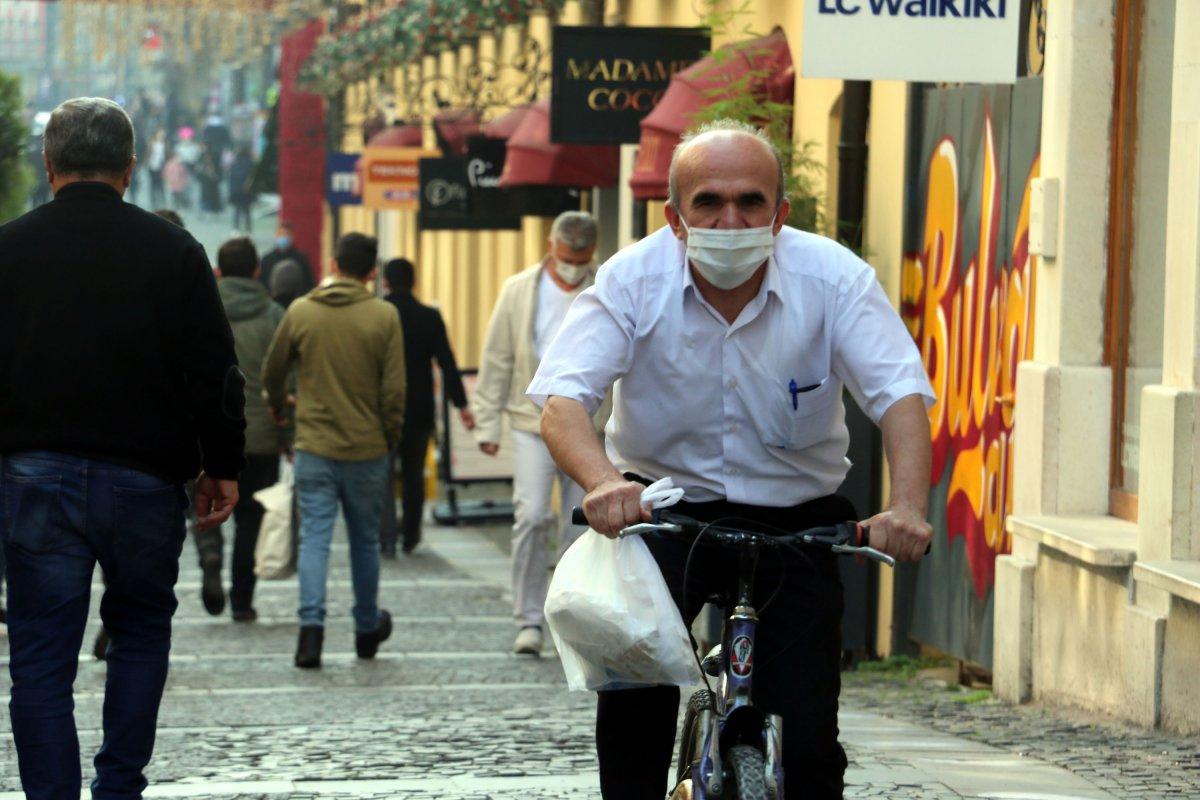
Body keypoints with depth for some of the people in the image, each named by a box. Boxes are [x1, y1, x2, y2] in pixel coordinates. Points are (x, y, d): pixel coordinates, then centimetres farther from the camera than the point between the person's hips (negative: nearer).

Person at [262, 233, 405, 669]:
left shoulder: (301, 312, -1)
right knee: (365, 540, 14)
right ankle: (367, 628, 27)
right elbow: (394, 388, -7)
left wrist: (278, 407, 32)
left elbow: (272, 371, 11)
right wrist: (391, 435, 8)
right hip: (367, 449, 0)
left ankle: (312, 624, -17)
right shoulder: (384, 317, -5)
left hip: (314, 447, 0)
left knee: (314, 536, 0)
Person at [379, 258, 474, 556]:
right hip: (419, 409, 2)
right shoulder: (430, 318, -3)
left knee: (382, 474, 2)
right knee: (413, 473, 15)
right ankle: (410, 537, 22)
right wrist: (461, 404, -6)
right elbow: (447, 363, -7)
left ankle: (387, 539, -11)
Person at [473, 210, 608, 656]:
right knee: (531, 517, -13)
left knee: (580, 526, 4)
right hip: (534, 422, -1)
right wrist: (487, 423, 3)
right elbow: (496, 361, 6)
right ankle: (529, 620, -5)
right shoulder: (520, 292, 3)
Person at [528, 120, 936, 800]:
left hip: (793, 523, 0)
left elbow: (902, 396, -18)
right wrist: (603, 481, -42)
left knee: (806, 746, -6)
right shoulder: (633, 280, -11)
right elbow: (564, 400, -20)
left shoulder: (835, 278, -11)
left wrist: (907, 507, -37)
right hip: (663, 507, 0)